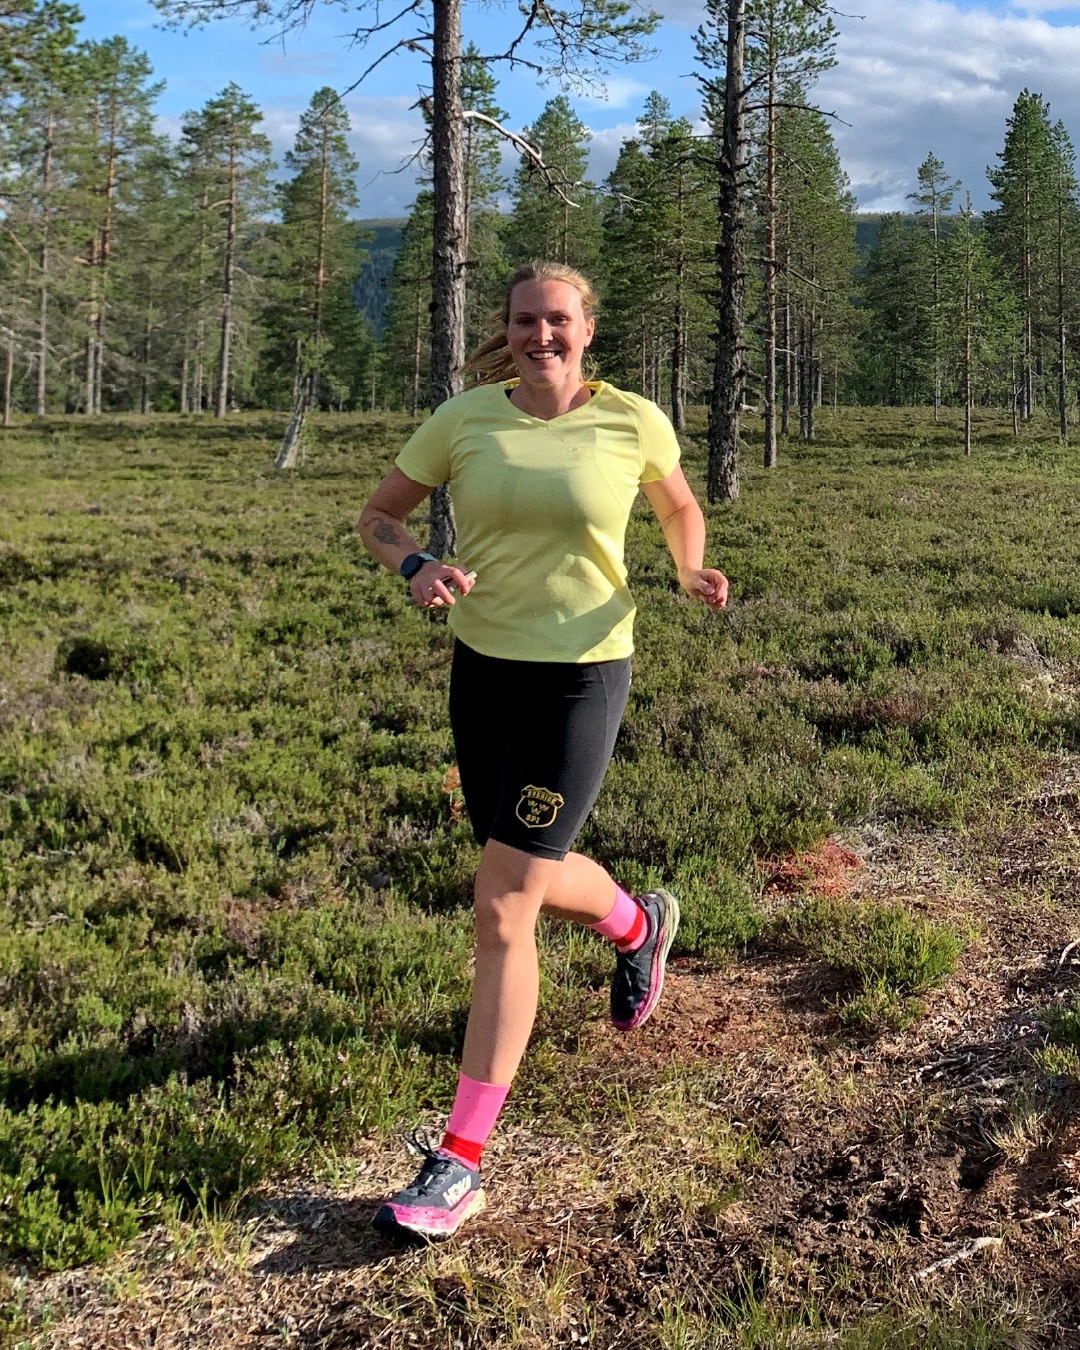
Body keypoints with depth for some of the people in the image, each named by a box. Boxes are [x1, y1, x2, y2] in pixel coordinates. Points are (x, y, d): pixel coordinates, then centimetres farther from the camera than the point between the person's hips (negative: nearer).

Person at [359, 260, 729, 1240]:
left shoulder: (633, 422, -5)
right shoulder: (464, 420, -2)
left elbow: (679, 507, 15)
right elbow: (378, 515, 7)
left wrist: (693, 573, -6)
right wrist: (416, 565, -14)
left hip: (581, 677, -4)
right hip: (482, 668, 4)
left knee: (501, 911, -9)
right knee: (531, 880, 20)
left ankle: (462, 1162, 1)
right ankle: (640, 925, 58)